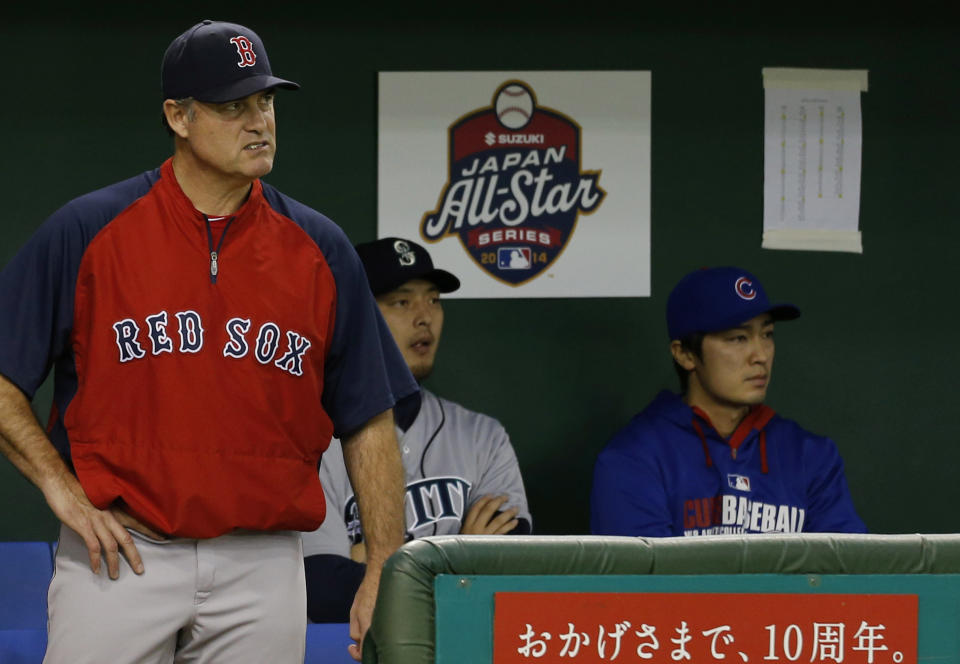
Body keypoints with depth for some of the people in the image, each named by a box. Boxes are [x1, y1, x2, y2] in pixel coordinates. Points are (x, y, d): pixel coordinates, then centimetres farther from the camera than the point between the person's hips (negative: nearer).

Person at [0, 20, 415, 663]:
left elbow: (369, 422, 9)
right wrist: (62, 489, -9)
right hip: (118, 556, -2)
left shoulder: (320, 249, 7)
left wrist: (385, 573, 3)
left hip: (263, 566, 2)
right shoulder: (88, 231, -1)